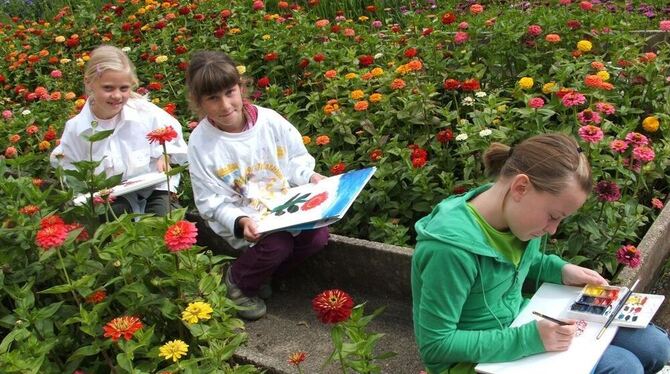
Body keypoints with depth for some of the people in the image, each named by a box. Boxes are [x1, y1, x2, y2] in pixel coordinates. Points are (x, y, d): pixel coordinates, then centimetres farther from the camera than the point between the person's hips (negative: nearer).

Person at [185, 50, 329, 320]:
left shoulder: (269, 119, -7)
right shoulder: (200, 143, -12)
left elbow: (296, 159, 7)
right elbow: (212, 202, -11)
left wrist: (310, 177, -13)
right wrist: (240, 221, -27)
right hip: (242, 219, -4)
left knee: (318, 235, -17)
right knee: (277, 245, -29)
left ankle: (261, 273, 9)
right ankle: (237, 280, 5)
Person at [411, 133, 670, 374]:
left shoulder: (513, 211, -8)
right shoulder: (452, 247, -33)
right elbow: (436, 346, -26)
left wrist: (560, 270, -3)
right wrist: (527, 339, -30)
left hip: (520, 321, 8)